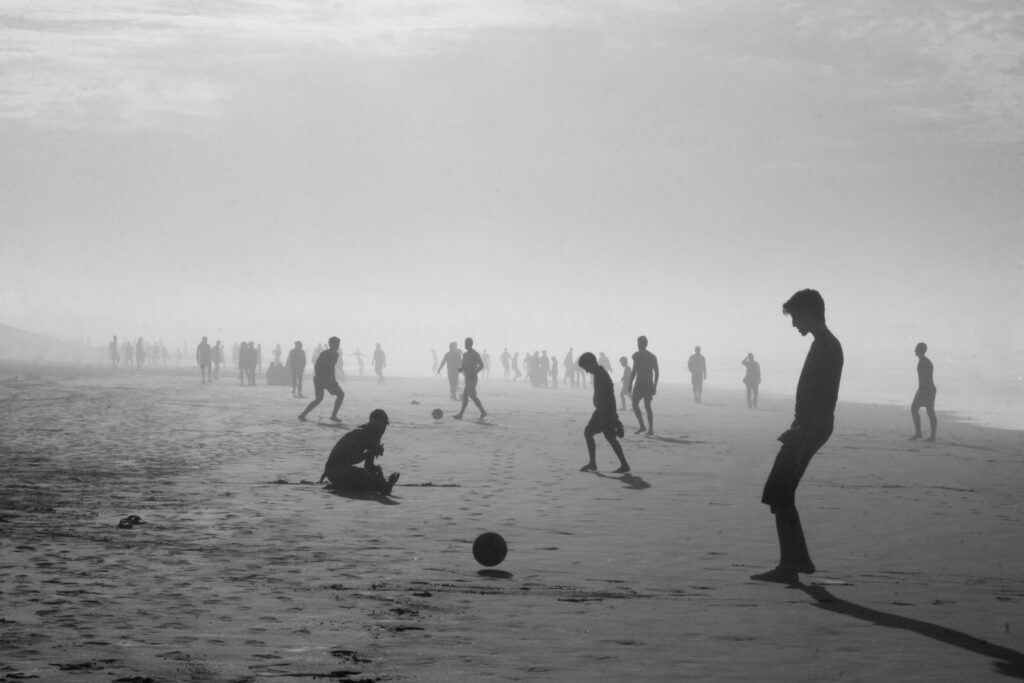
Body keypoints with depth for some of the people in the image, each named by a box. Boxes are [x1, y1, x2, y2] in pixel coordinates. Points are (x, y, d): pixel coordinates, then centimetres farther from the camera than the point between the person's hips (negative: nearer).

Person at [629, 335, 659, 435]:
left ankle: (642, 426, -5)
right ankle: (650, 429, 4)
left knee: (635, 405, 2)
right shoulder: (652, 356, 9)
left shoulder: (637, 355, -9)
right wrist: (654, 386, 13)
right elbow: (657, 373, 10)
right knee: (647, 407, 6)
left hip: (639, 384, -5)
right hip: (649, 385, 5)